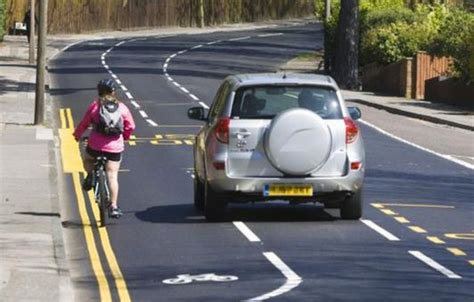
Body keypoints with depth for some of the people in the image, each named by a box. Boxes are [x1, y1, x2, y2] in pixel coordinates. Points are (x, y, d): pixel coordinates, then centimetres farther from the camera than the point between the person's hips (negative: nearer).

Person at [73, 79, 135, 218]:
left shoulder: (94, 105, -1)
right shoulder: (122, 107, 3)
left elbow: (84, 123, 3)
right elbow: (130, 127, 8)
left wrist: (77, 135, 21)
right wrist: (125, 136, 28)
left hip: (95, 145, -1)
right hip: (114, 147, 1)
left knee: (87, 159, 32)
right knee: (112, 176, 3)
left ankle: (90, 176, 4)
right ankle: (114, 207, -1)